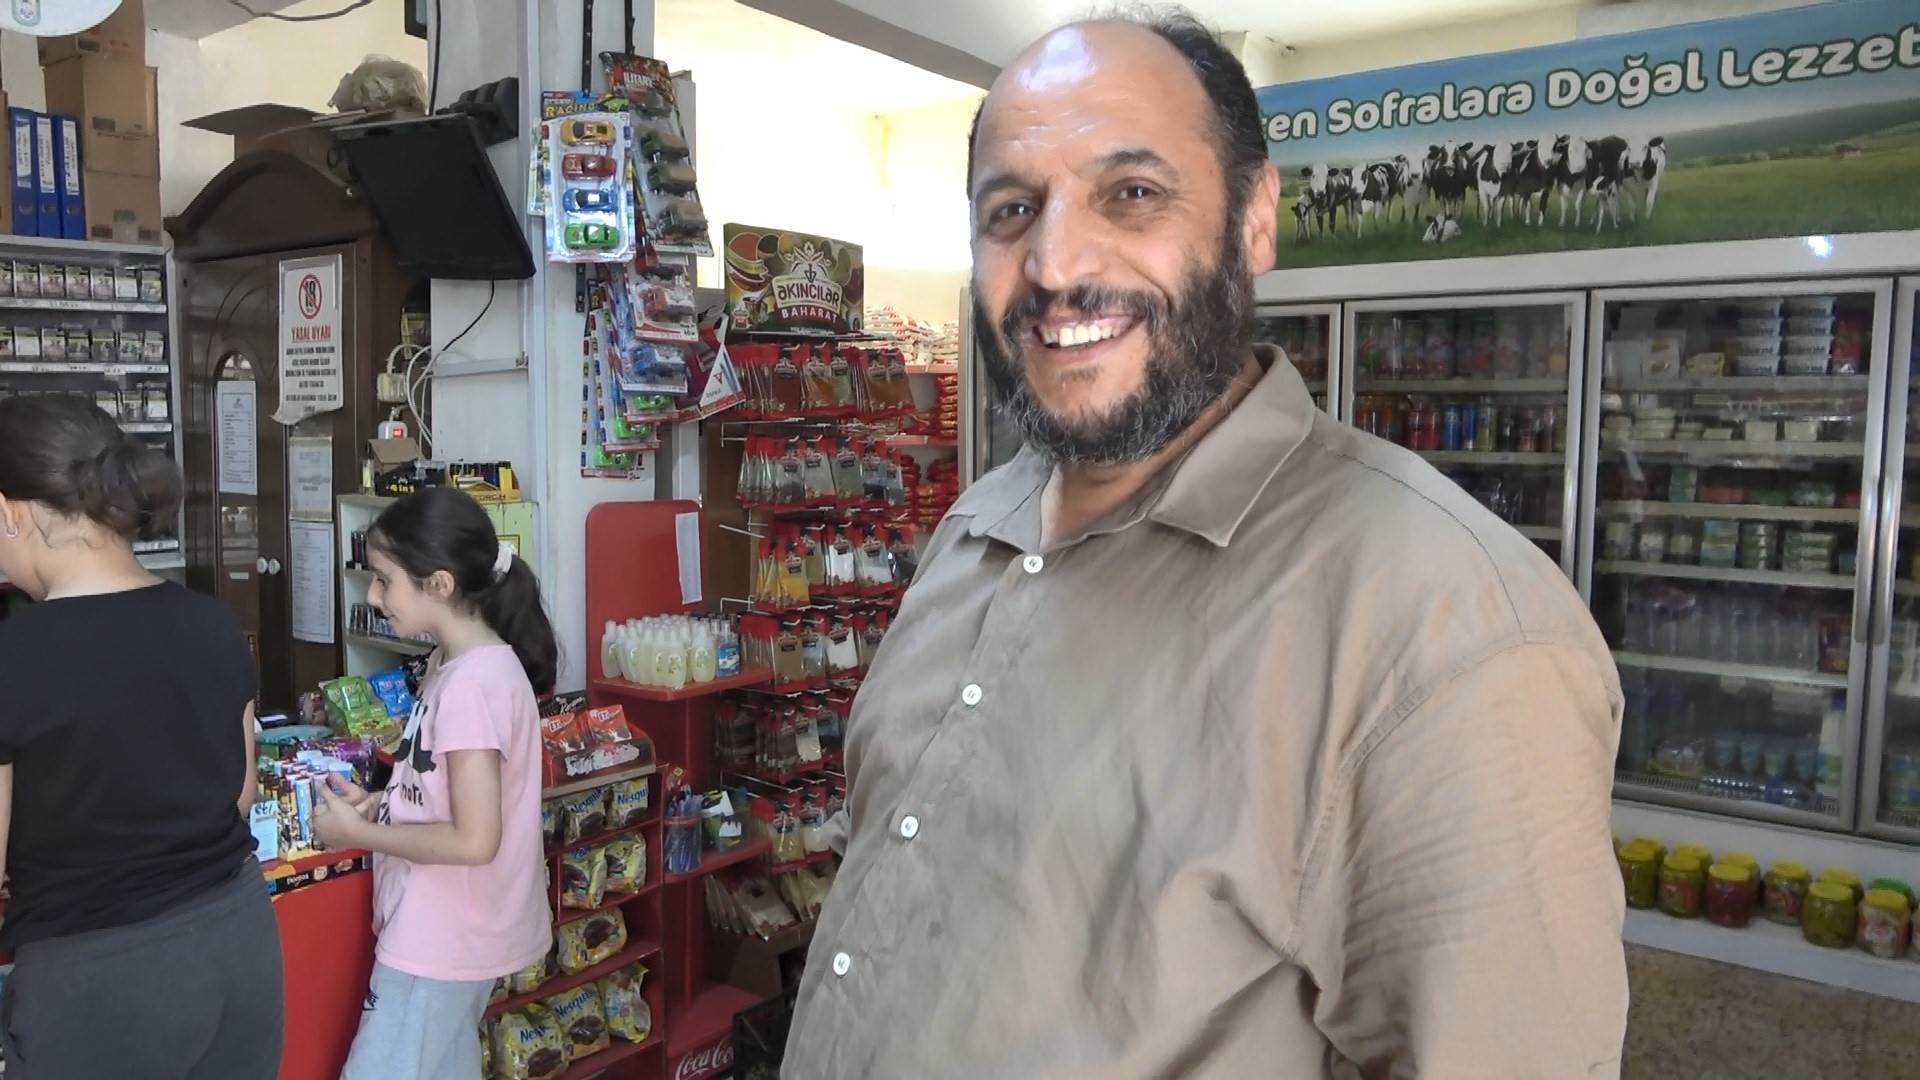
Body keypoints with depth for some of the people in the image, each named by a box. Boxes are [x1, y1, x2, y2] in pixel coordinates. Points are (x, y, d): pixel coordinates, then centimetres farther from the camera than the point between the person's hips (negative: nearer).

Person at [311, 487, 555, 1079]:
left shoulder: (472, 683, -25)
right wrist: (378, 802, 1)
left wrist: (358, 832, -16)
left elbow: (474, 840, -26)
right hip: (449, 931, 9)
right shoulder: (457, 663, 6)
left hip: (442, 940, -9)